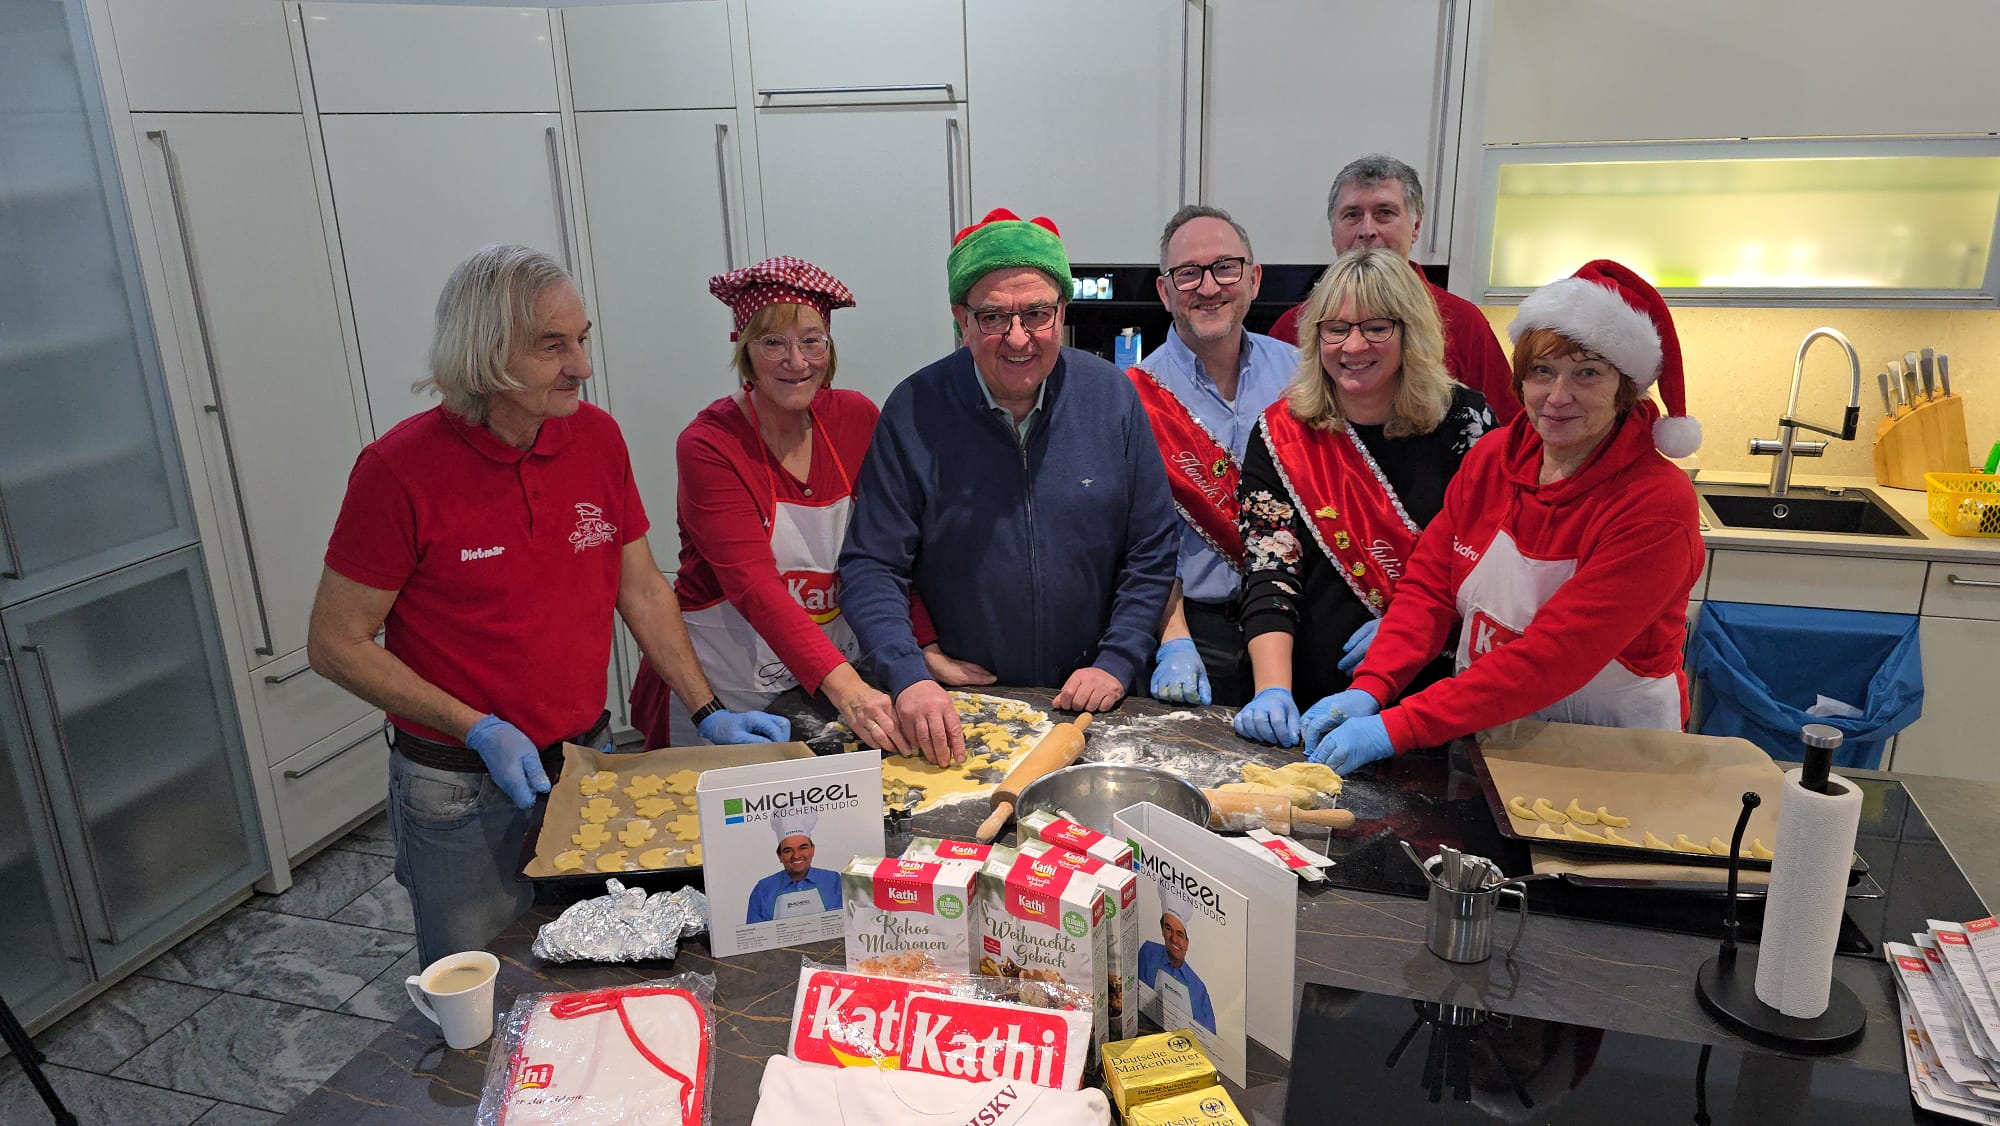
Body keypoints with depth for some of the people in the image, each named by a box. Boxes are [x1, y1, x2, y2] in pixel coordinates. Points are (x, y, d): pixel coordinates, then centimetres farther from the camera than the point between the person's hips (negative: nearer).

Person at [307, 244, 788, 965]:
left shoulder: (597, 437, -3)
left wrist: (708, 712, 1)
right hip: (463, 795, -4)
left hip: (589, 762, 4)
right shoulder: (401, 468, -18)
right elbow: (335, 644, -11)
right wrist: (481, 732, -18)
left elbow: (641, 588, 7)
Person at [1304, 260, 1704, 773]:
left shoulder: (1656, 506, -18)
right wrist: (1369, 690, -17)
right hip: (1480, 729, 3)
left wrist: (1397, 728, -31)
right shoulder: (1492, 457, -1)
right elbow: (1430, 586, 0)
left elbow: (1553, 655, -25)